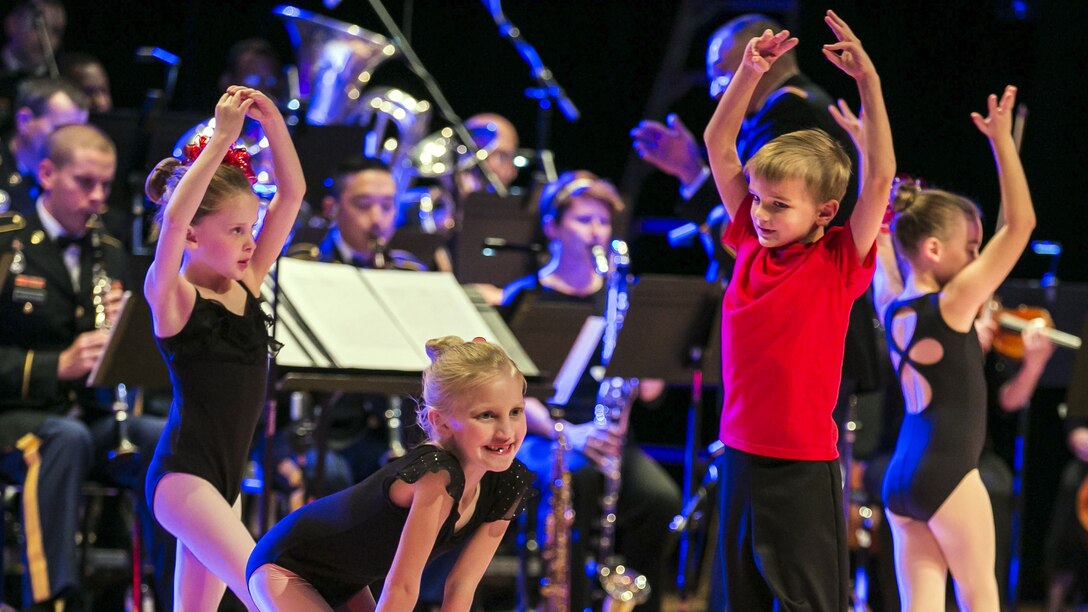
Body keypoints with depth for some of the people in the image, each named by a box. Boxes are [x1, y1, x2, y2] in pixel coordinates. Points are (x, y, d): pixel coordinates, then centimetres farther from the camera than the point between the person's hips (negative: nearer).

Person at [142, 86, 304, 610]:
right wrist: (222, 139, -29)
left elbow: (292, 193, 6)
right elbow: (173, 219, -29)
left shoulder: (247, 285, 9)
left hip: (225, 479, 8)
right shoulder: (171, 295, -9)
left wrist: (273, 123, -7)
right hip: (182, 473, -8)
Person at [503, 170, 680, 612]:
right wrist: (567, 433, -19)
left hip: (611, 438, 3)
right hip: (542, 437, -3)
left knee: (661, 498, -29)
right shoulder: (525, 298, 5)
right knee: (577, 477, -39)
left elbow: (649, 390, 11)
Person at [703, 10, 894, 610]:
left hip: (804, 466, -5)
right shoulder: (750, 245, 4)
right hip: (740, 452, 5)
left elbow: (879, 177, -19)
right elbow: (718, 144, 6)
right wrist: (749, 72, -4)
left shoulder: (839, 264, -8)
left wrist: (867, 81, -22)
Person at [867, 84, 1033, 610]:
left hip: (900, 478, 7)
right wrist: (1001, 140, -13)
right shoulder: (952, 305, -13)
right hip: (947, 473, -7)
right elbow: (1019, 223, -15)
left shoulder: (891, 303, 7)